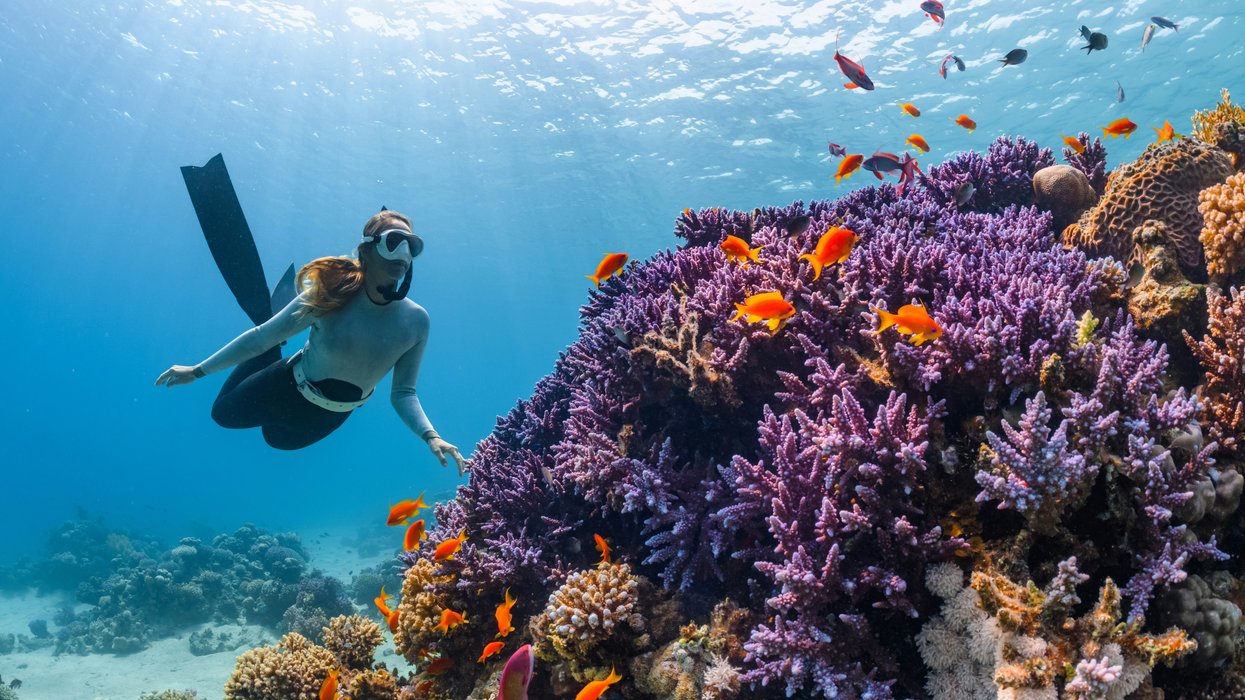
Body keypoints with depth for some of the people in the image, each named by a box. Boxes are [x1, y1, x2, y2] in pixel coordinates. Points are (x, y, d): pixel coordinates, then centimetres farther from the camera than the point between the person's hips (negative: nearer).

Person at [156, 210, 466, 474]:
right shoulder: (331, 295, -30)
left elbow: (403, 393, -16)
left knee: (278, 437, 33)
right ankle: (275, 349, 33)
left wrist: (431, 436, -33)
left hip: (327, 418, 2)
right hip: (285, 390, -2)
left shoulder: (415, 320, -25)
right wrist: (198, 370, -14)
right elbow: (260, 337, -19)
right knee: (223, 412, 26)